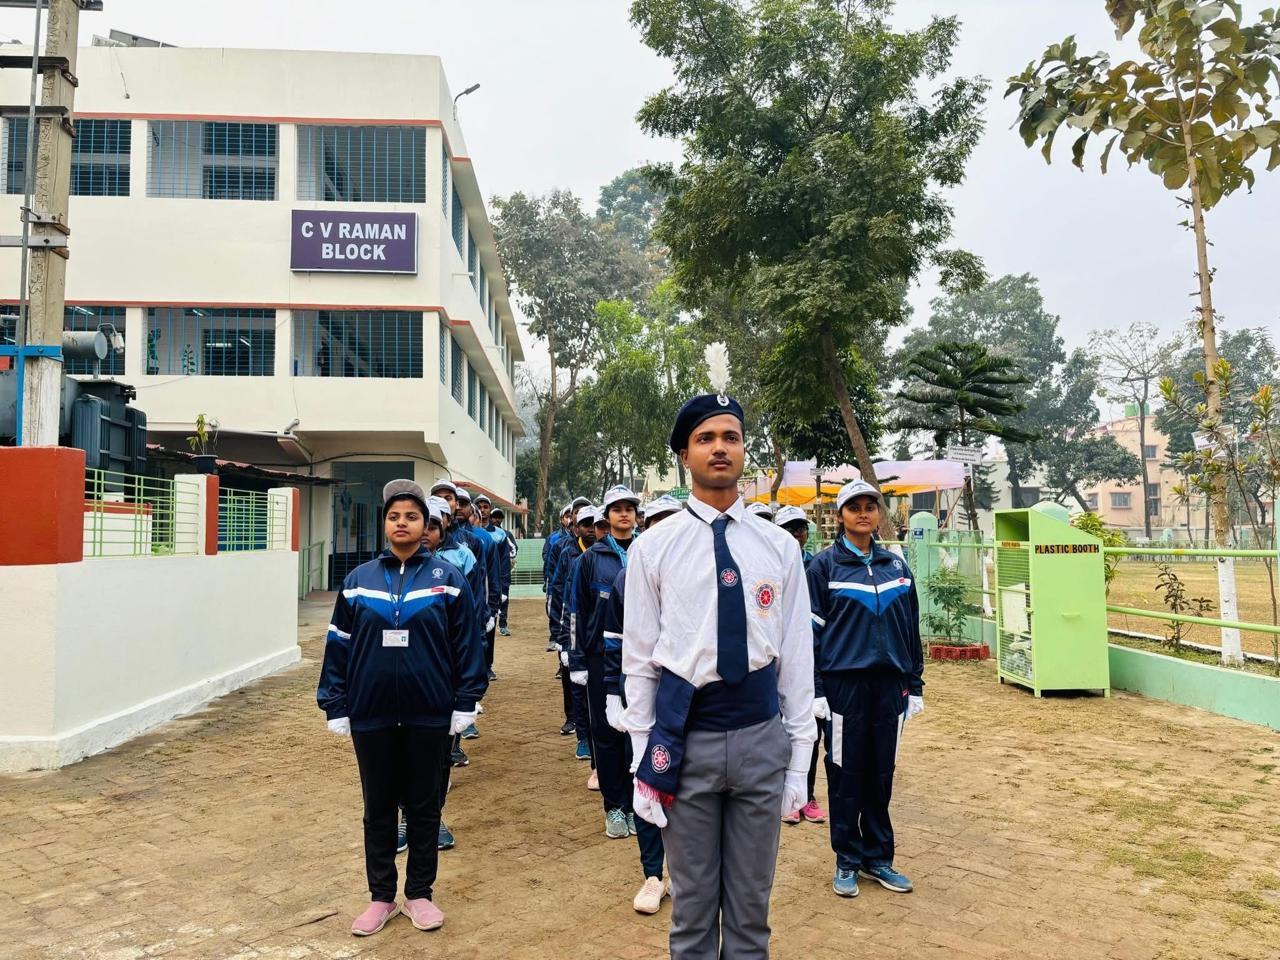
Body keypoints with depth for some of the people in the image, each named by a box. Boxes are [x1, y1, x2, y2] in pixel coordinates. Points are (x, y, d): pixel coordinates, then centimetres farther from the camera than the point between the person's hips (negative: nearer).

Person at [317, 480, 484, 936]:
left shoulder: (448, 579, -3)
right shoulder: (358, 581, 2)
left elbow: (466, 646, -1)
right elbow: (338, 648, 5)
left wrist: (465, 704, -4)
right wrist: (335, 707, 3)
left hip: (429, 715, -1)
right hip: (371, 715, 2)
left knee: (424, 805, 12)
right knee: (378, 808, 13)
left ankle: (420, 894, 28)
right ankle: (381, 897, 29)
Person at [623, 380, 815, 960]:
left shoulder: (778, 546, 2)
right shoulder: (653, 547, -3)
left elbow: (796, 655, 3)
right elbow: (639, 658, 0)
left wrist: (799, 758, 4)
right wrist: (644, 755, -1)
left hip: (761, 735, 2)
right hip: (685, 735, -1)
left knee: (753, 902, 16)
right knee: (692, 904, 13)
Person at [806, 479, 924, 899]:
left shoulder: (896, 565, 9)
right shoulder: (825, 565, -3)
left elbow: (911, 628, 14)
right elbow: (811, 631, -5)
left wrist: (915, 684, 11)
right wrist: (815, 690, -9)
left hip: (890, 683, 4)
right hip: (844, 683, -3)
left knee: (882, 773, 11)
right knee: (846, 774, 5)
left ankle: (878, 857, 24)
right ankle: (847, 861, 18)